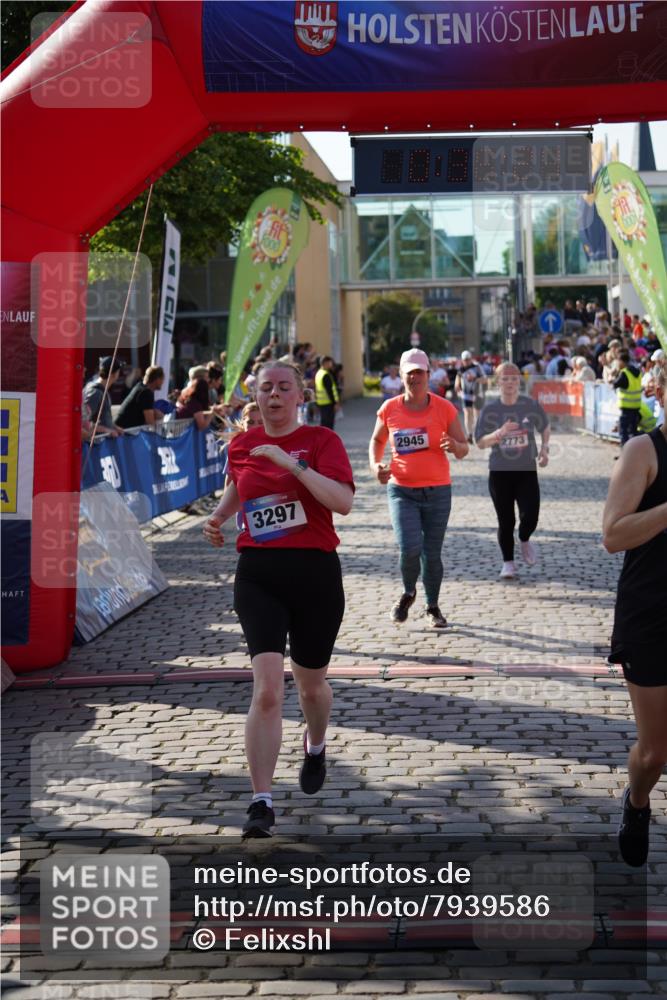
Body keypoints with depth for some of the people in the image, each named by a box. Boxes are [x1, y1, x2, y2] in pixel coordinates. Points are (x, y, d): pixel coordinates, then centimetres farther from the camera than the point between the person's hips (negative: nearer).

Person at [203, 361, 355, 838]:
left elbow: (343, 501, -19)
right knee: (267, 687, -14)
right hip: (258, 573, 1)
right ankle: (262, 802, -12)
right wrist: (218, 517, 12)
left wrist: (294, 463, -24)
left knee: (311, 683, 16)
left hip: (315, 571, -1)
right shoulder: (241, 445, 8)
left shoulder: (322, 440, -4)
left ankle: (316, 747, 50)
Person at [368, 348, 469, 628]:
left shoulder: (444, 408, -3)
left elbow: (464, 448, 2)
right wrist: (375, 465, -1)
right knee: (409, 549, -16)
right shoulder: (390, 409, 1)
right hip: (401, 490, 0)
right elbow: (377, 440, 18)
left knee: (432, 553, 5)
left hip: (437, 490, 0)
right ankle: (408, 593, 15)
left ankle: (433, 607, 26)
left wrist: (454, 447, -22)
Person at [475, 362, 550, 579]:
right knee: (505, 521, 4)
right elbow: (480, 442, -7)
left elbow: (545, 427, 16)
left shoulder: (530, 405, -2)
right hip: (500, 472, 0)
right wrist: (500, 433, -24)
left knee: (530, 516, -10)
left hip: (527, 471, 0)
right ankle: (508, 562, 22)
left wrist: (544, 448, 1)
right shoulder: (491, 409, -5)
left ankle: (524, 540, 25)